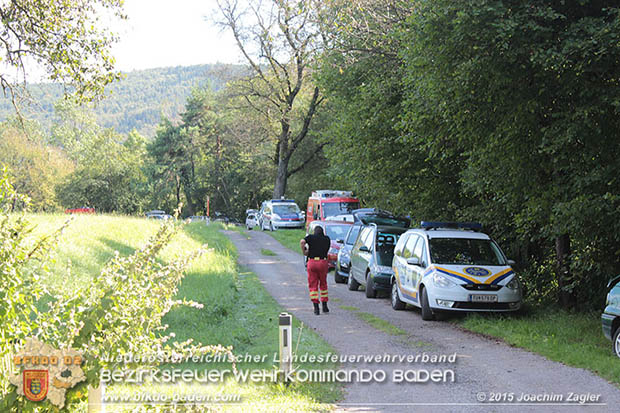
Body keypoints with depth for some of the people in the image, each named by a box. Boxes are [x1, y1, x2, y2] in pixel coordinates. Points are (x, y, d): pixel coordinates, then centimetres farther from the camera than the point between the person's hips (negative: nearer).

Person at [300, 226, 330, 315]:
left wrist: (304, 252, 1)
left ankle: (316, 307, -3)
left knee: (313, 285, 5)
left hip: (312, 261, -1)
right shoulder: (327, 239, 13)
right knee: (323, 284, 18)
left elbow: (302, 242, -12)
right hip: (323, 262, 1)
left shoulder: (310, 237, 6)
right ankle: (324, 306, 22)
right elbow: (327, 249, 17)